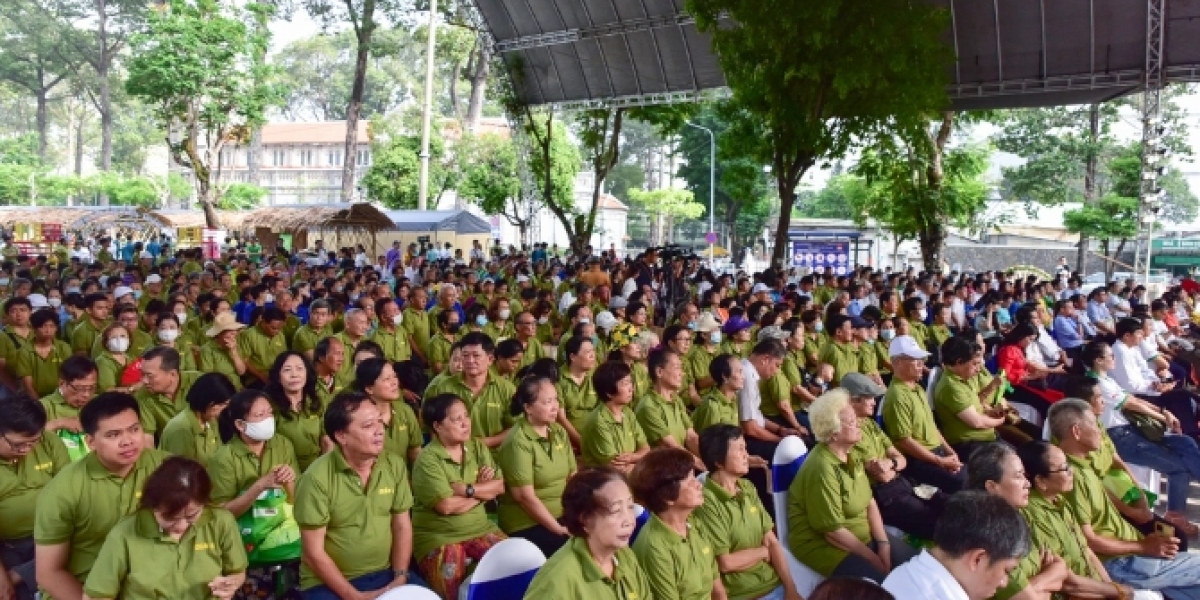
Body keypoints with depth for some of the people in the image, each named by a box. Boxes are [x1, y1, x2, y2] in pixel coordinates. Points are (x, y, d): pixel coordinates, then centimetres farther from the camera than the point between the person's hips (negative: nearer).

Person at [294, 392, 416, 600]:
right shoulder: (317, 478, -15)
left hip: (385, 574, 3)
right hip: (329, 582, -3)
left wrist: (400, 578, -6)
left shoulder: (395, 465, -1)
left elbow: (402, 526, 5)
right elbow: (314, 552, -12)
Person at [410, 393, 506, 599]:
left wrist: (467, 489, -15)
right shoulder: (427, 459, -12)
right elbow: (446, 506, -20)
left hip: (478, 528, 5)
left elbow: (499, 486, 1)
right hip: (438, 536, -5)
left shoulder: (478, 447, 6)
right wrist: (482, 492, -6)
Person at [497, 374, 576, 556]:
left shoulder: (560, 433, 7)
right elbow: (525, 496, -16)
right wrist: (558, 529, -14)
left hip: (563, 517, 7)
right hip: (527, 524, -7)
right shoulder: (517, 442, -15)